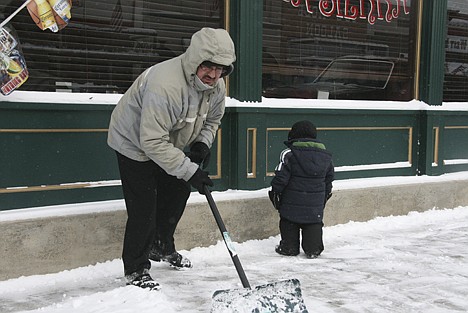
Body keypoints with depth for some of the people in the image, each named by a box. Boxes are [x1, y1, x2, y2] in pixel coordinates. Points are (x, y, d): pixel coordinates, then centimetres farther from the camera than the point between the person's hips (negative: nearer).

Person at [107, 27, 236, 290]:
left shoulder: (216, 86, -12)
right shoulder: (165, 84, -40)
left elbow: (212, 119, 9)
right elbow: (153, 142, -39)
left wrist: (202, 143, -10)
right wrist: (189, 170, -38)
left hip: (168, 142, 8)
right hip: (135, 142, -8)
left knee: (176, 195, 18)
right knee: (143, 209, -11)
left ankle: (161, 247, 41)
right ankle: (136, 269, 7)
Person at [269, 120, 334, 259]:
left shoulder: (289, 154, -11)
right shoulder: (326, 155, 6)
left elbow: (281, 177, -13)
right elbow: (329, 179, 15)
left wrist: (275, 192, -2)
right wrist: (325, 194, 26)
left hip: (292, 202, -3)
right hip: (316, 204, 4)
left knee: (289, 224, 11)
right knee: (314, 224, 13)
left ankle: (289, 247, 15)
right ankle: (313, 250, 14)